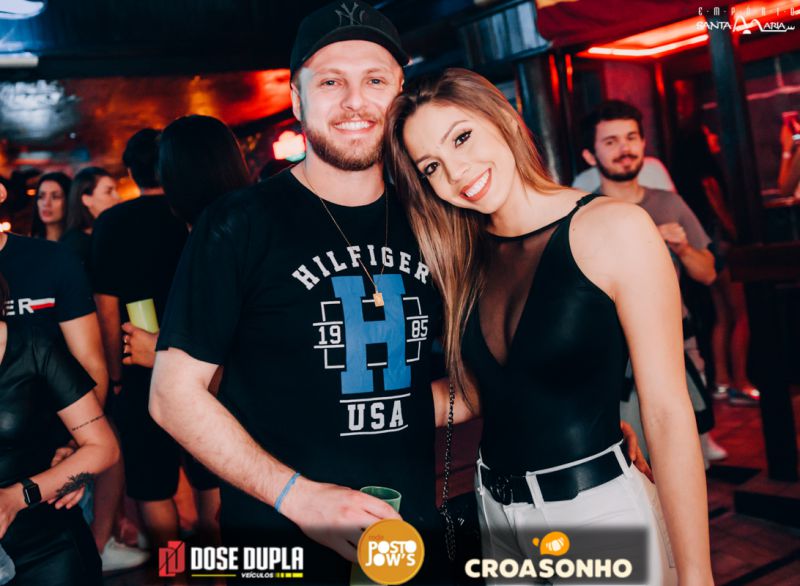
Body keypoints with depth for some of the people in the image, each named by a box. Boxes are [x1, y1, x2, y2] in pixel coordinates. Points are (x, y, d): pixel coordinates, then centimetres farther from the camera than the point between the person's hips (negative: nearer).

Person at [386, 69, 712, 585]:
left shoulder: (615, 229, -14)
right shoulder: (467, 260, 4)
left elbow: (668, 412, -15)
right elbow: (477, 395, 7)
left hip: (599, 506, -5)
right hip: (498, 509, 6)